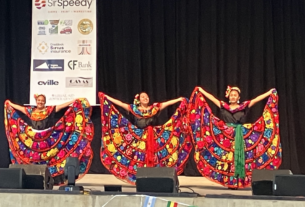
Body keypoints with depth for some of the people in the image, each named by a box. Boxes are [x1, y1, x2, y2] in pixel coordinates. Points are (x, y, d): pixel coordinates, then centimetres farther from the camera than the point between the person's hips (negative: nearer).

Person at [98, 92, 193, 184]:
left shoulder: (155, 108, 8)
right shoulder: (134, 109, 6)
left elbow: (168, 103, 5)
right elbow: (120, 103, 4)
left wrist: (180, 99, -1)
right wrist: (106, 97, 1)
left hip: (153, 138, 1)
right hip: (139, 139, 0)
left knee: (152, 160, -2)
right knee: (140, 159, -1)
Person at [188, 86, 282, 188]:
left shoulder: (244, 106, 6)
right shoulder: (223, 106, 7)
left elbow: (256, 99, 4)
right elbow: (212, 98, 9)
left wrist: (270, 93, 3)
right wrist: (201, 90, 10)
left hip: (240, 137, 0)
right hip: (226, 137, 0)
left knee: (238, 158, -1)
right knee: (227, 158, -1)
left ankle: (238, 182, 2)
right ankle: (229, 182, 2)